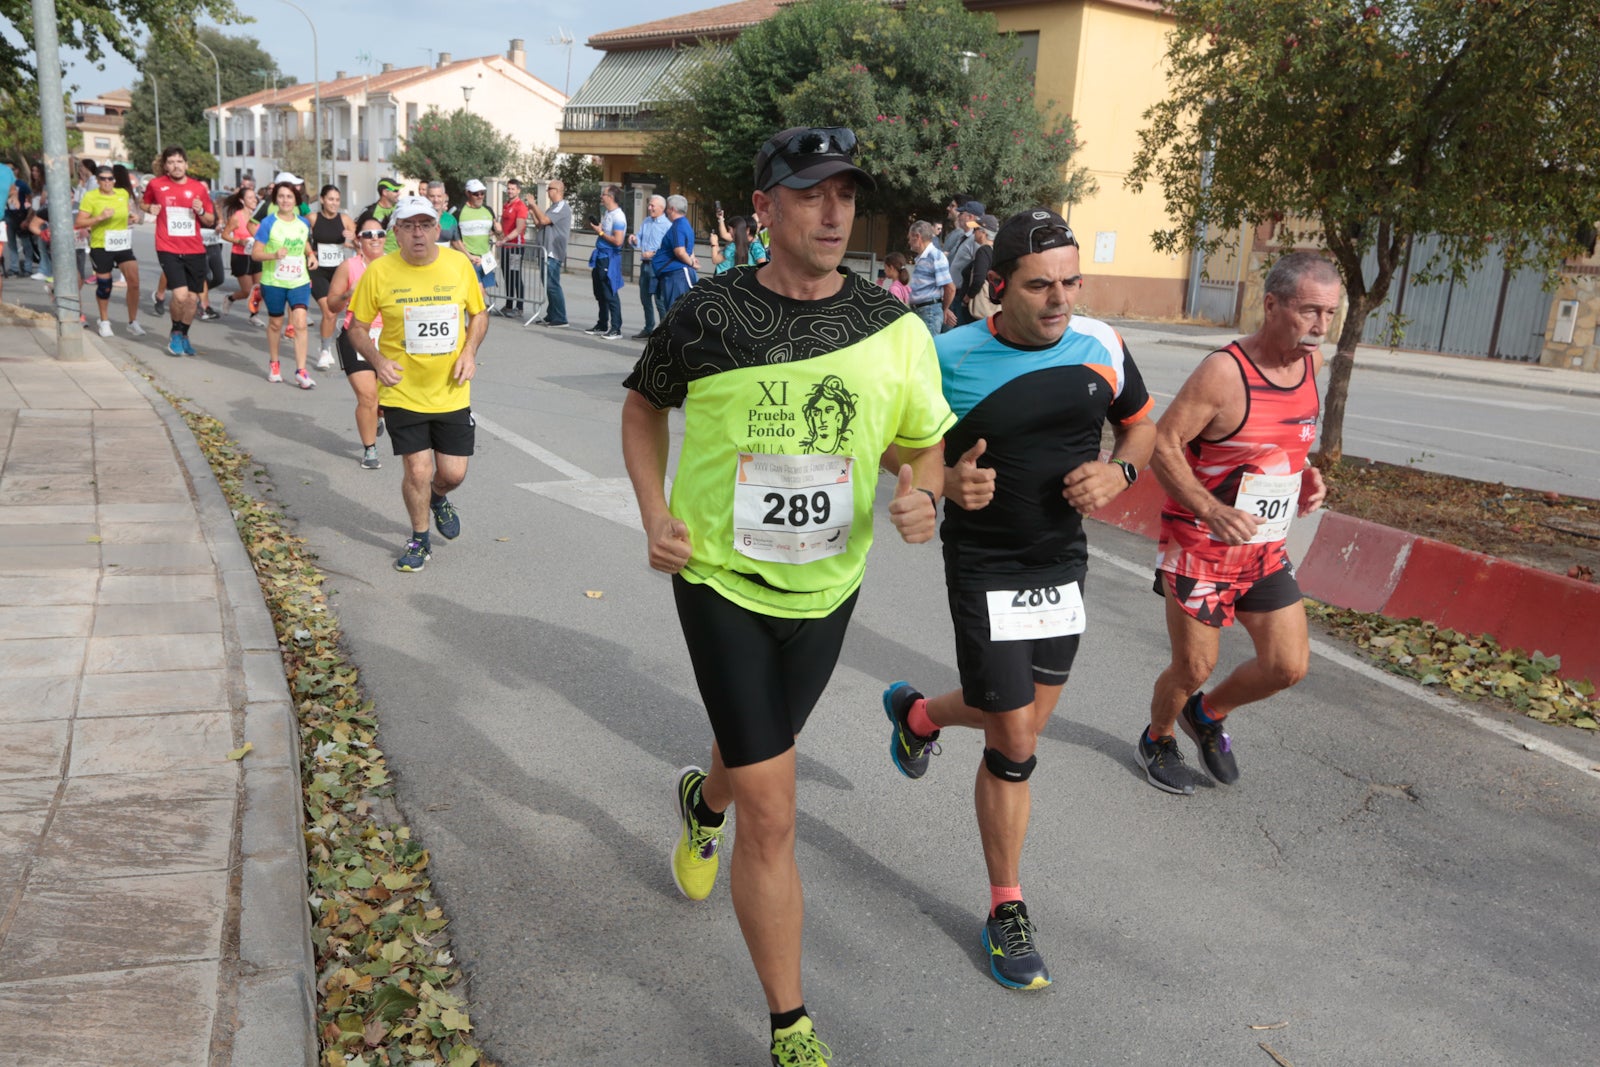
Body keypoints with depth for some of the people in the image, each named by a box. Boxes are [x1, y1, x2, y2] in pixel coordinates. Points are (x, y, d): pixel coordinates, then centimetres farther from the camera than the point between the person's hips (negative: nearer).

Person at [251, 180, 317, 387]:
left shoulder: (303, 223, 5)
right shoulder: (268, 223, -7)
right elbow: (256, 253, -9)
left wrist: (311, 255, 4)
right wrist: (274, 255, -27)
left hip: (299, 281, 2)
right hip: (274, 282, -2)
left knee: (300, 324, -11)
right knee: (275, 323, 13)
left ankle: (301, 371, -10)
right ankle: (273, 364, 34)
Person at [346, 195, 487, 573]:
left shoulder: (460, 265, -4)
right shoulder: (379, 272, -9)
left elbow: (479, 314, 10)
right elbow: (357, 327, 1)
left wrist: (469, 352, -7)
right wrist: (378, 360, -16)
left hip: (451, 392, 2)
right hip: (402, 392, -2)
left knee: (453, 473, 5)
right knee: (418, 471, -2)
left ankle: (438, 498, 44)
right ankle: (419, 540, 24)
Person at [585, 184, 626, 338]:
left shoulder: (618, 216, -16)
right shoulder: (606, 214, 12)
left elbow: (618, 241, -23)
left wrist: (601, 232, -15)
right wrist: (596, 228, 4)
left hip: (610, 259, -9)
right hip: (600, 257, 9)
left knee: (610, 295, -7)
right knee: (600, 294, 15)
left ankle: (616, 329, -2)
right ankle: (602, 325, 26)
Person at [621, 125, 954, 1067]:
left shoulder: (894, 330, -5)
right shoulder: (707, 315, -9)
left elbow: (926, 447, 6)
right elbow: (645, 404, 9)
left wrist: (922, 497, -17)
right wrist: (654, 513, -4)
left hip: (825, 590, 3)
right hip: (723, 582, -3)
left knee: (756, 764, 26)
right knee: (772, 814, -4)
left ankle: (703, 801, 65)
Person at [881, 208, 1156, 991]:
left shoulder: (1102, 347, -3)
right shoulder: (949, 358, -15)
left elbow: (1141, 425, 12)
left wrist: (1118, 471, -10)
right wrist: (949, 482, -26)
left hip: (1064, 560, 5)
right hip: (985, 568, -5)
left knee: (1026, 719, 17)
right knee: (1015, 743, -2)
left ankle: (914, 713, 51)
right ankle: (1007, 912, 19)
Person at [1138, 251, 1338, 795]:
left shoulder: (1311, 361, 2)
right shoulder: (1224, 371, -21)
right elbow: (1162, 446, -20)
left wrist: (1305, 474, 1)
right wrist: (1211, 510, -31)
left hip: (1266, 550, 7)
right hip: (1200, 546, -6)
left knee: (1289, 665, 5)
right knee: (1193, 668, 5)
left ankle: (1208, 715, 34)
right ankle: (1157, 739, 35)